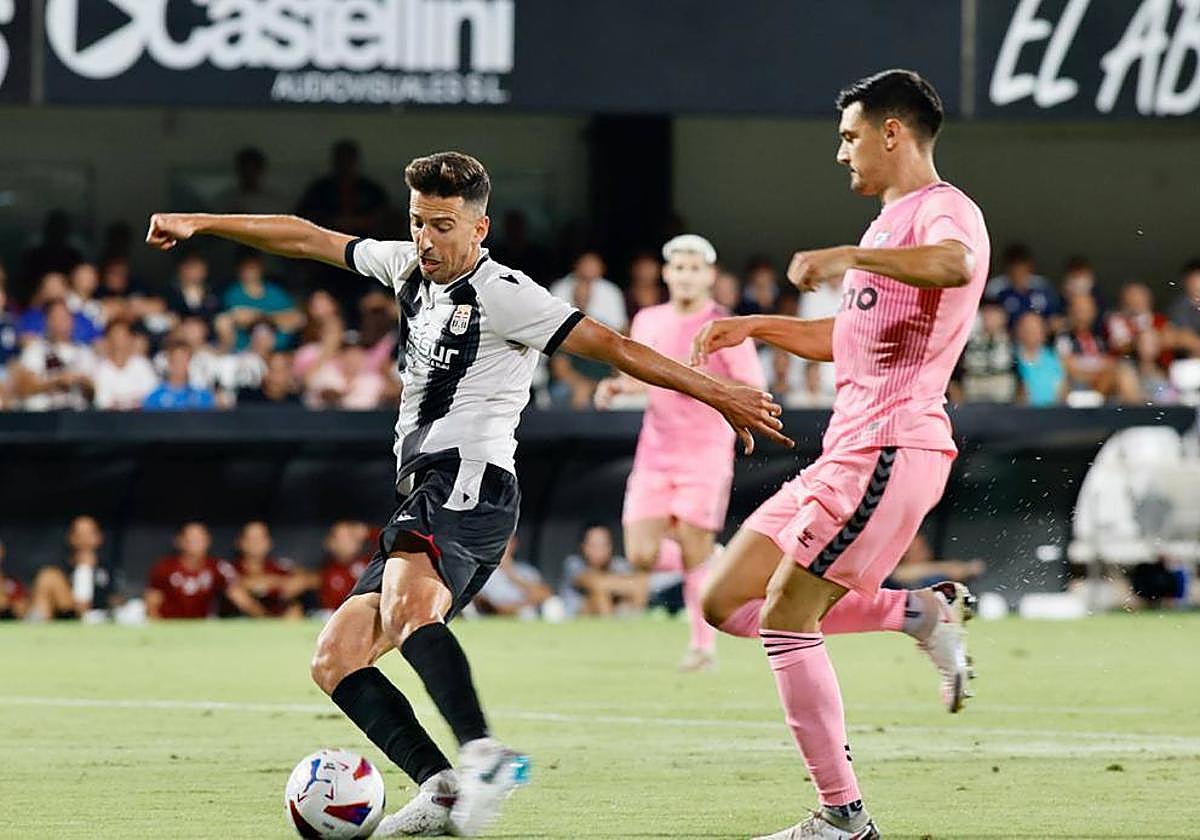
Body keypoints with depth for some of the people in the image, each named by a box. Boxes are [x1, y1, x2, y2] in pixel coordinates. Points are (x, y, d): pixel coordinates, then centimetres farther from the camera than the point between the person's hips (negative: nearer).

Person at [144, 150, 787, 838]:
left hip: (467, 479, -9)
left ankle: (484, 755, -52)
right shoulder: (408, 267, 18)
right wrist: (200, 224, 31)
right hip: (425, 494, 9)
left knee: (407, 603, -38)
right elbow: (308, 240, 28)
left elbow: (610, 346, -7)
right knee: (335, 661, -2)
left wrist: (720, 396, -10)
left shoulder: (501, 294, -6)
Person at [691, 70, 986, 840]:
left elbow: (954, 265, -37)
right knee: (726, 602, 6)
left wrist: (849, 255, -40)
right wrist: (756, 328, 30)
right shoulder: (896, 220, 23)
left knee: (784, 620, -12)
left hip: (891, 450, -10)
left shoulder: (944, 211, -9)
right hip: (848, 452, 10)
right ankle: (925, 612, 7)